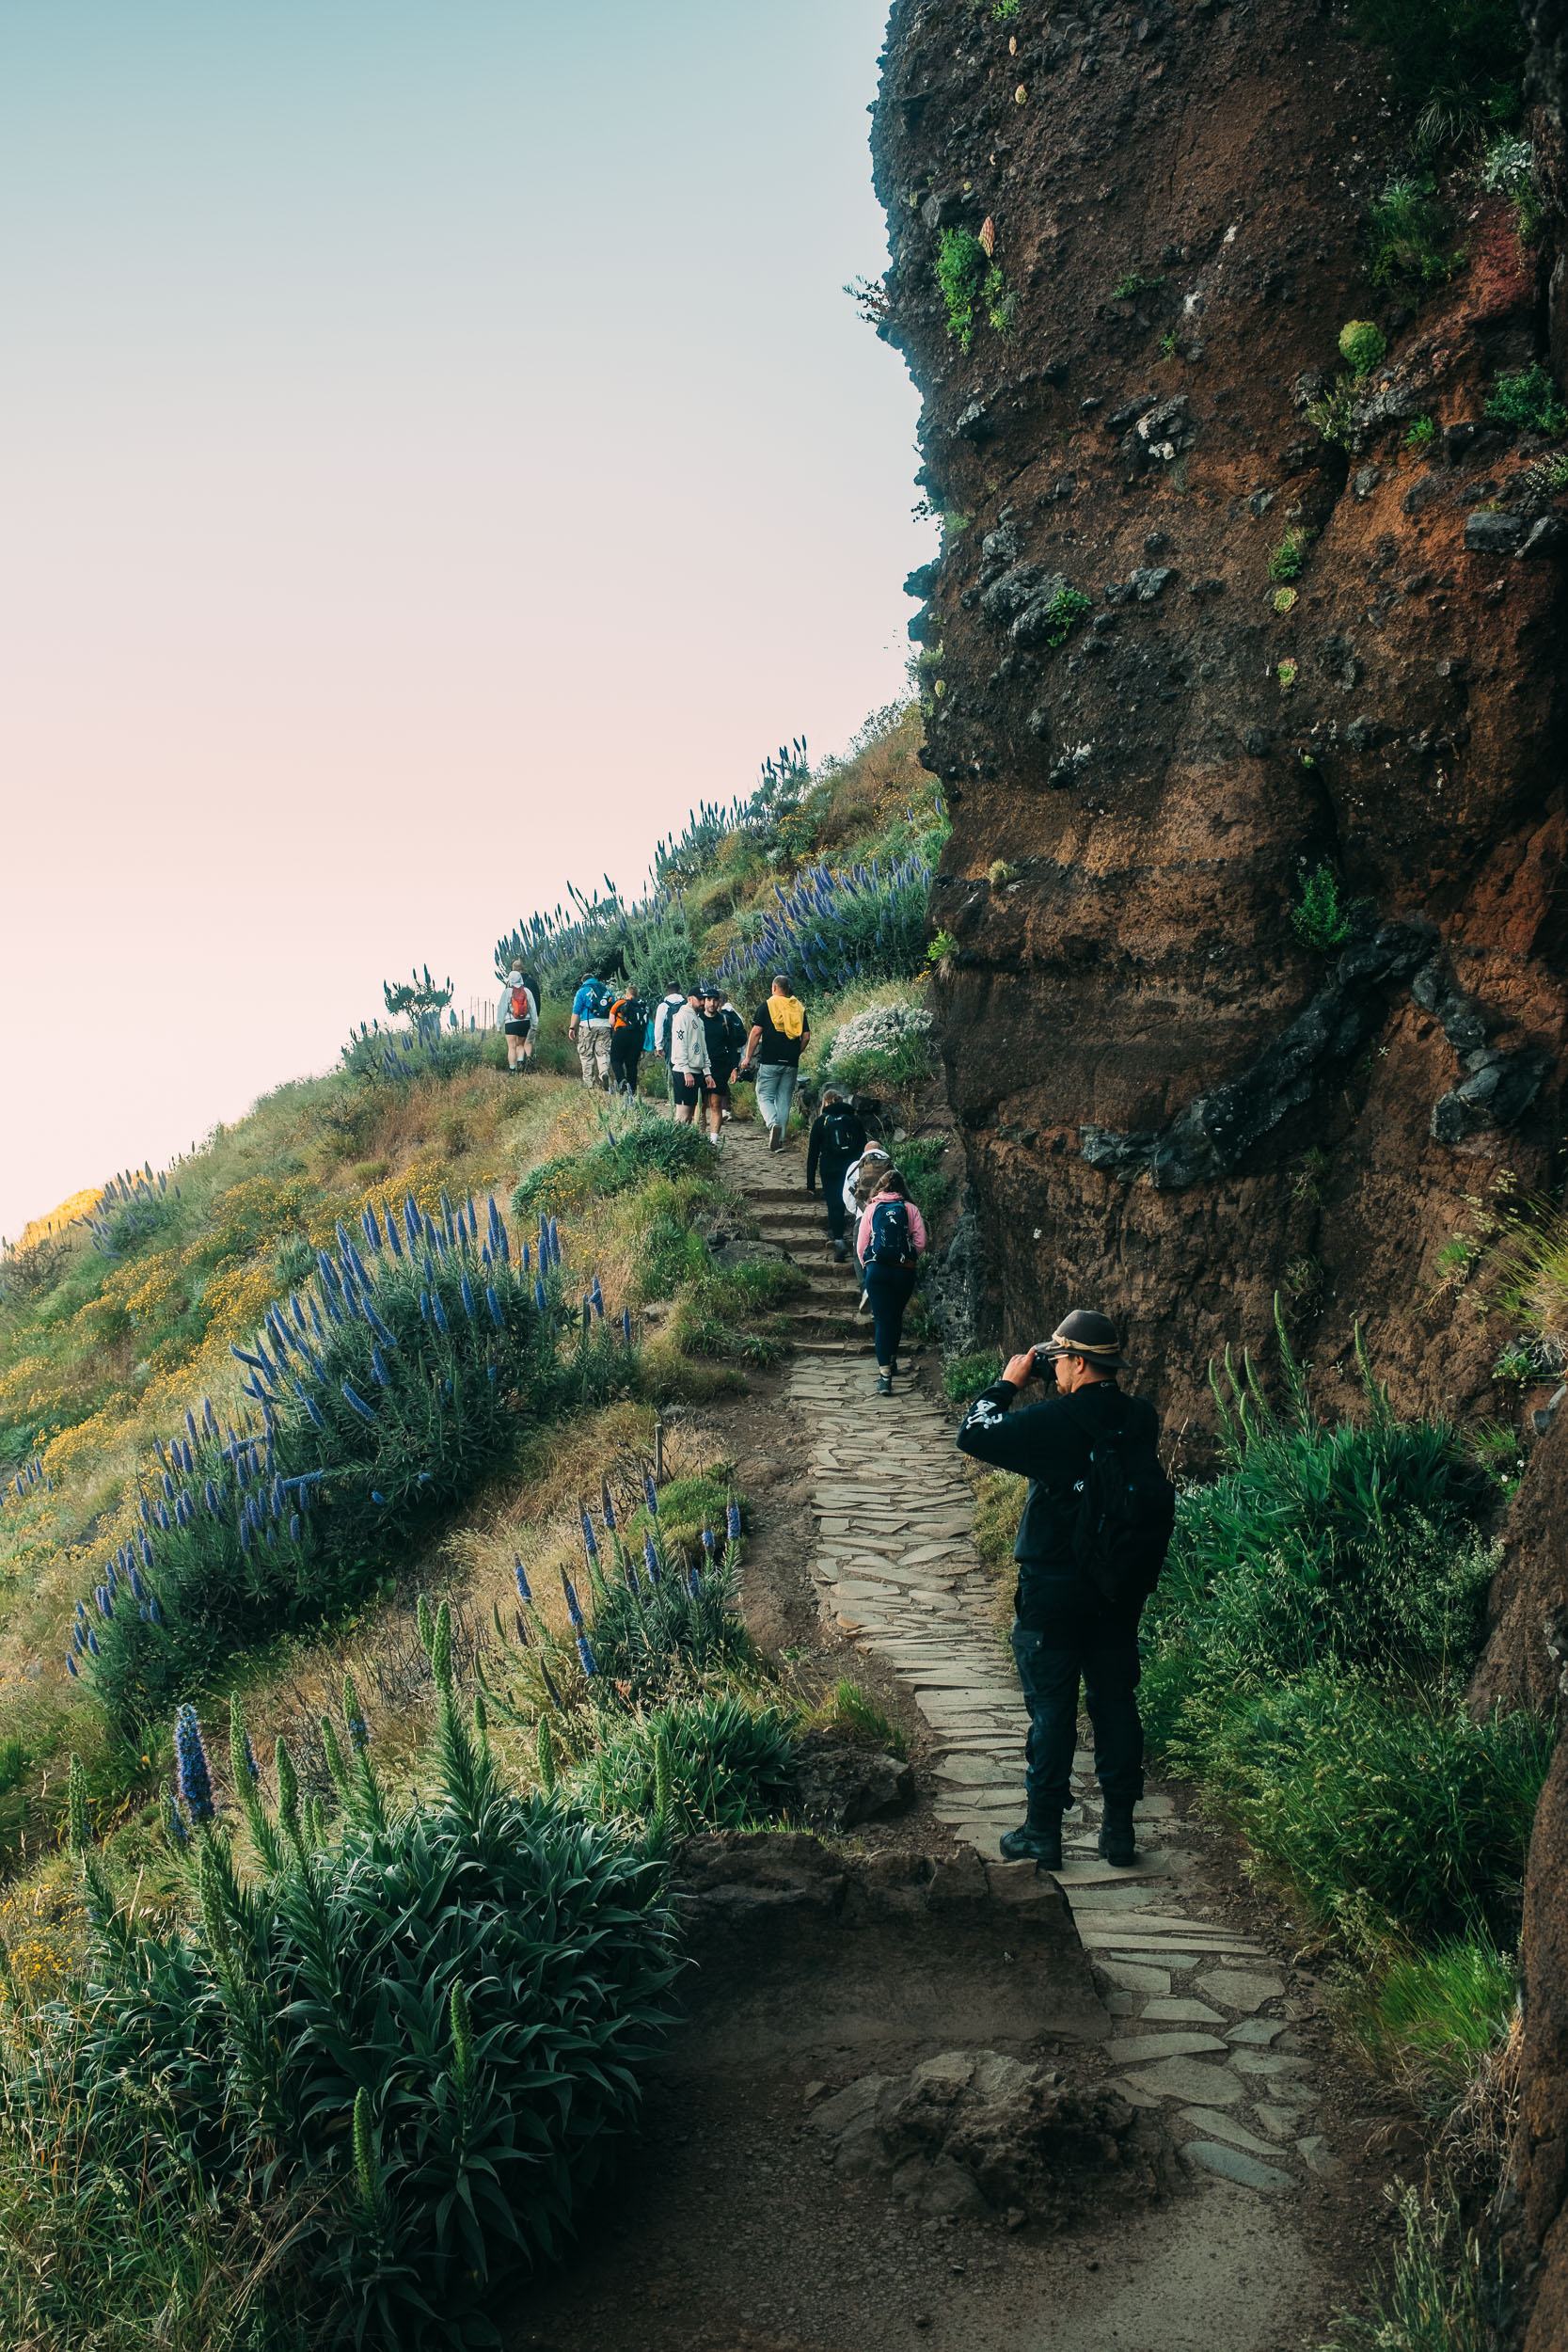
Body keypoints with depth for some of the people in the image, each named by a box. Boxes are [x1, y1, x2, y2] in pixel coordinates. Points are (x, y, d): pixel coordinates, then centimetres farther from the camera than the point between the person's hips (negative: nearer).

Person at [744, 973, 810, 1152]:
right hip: (791, 1064, 3)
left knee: (764, 1096, 3)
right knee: (784, 1100, 10)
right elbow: (806, 1036, 7)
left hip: (770, 1061, -3)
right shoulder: (799, 1008, 9)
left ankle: (773, 1124, -24)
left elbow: (756, 1033, -6)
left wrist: (748, 1057, 0)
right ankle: (780, 1140, 9)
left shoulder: (766, 1006, -2)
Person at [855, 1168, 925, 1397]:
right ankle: (891, 1360, 34)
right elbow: (920, 1242, 2)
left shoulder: (871, 1209, 7)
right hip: (905, 1270, 1)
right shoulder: (911, 1209, 6)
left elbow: (861, 1244, 7)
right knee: (896, 1316, 20)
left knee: (882, 1318, -2)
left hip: (876, 1269, -1)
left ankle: (885, 1373, -13)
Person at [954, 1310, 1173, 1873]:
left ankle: (1043, 1833, 13)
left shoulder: (1055, 1422, -20)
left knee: (1051, 1709, 4)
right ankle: (1119, 1829, 21)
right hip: (1121, 1591, 5)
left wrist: (1008, 1382, -3)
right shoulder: (1140, 1419, -2)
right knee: (1115, 1702, 13)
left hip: (1054, 1590, -5)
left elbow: (974, 1434, -14)